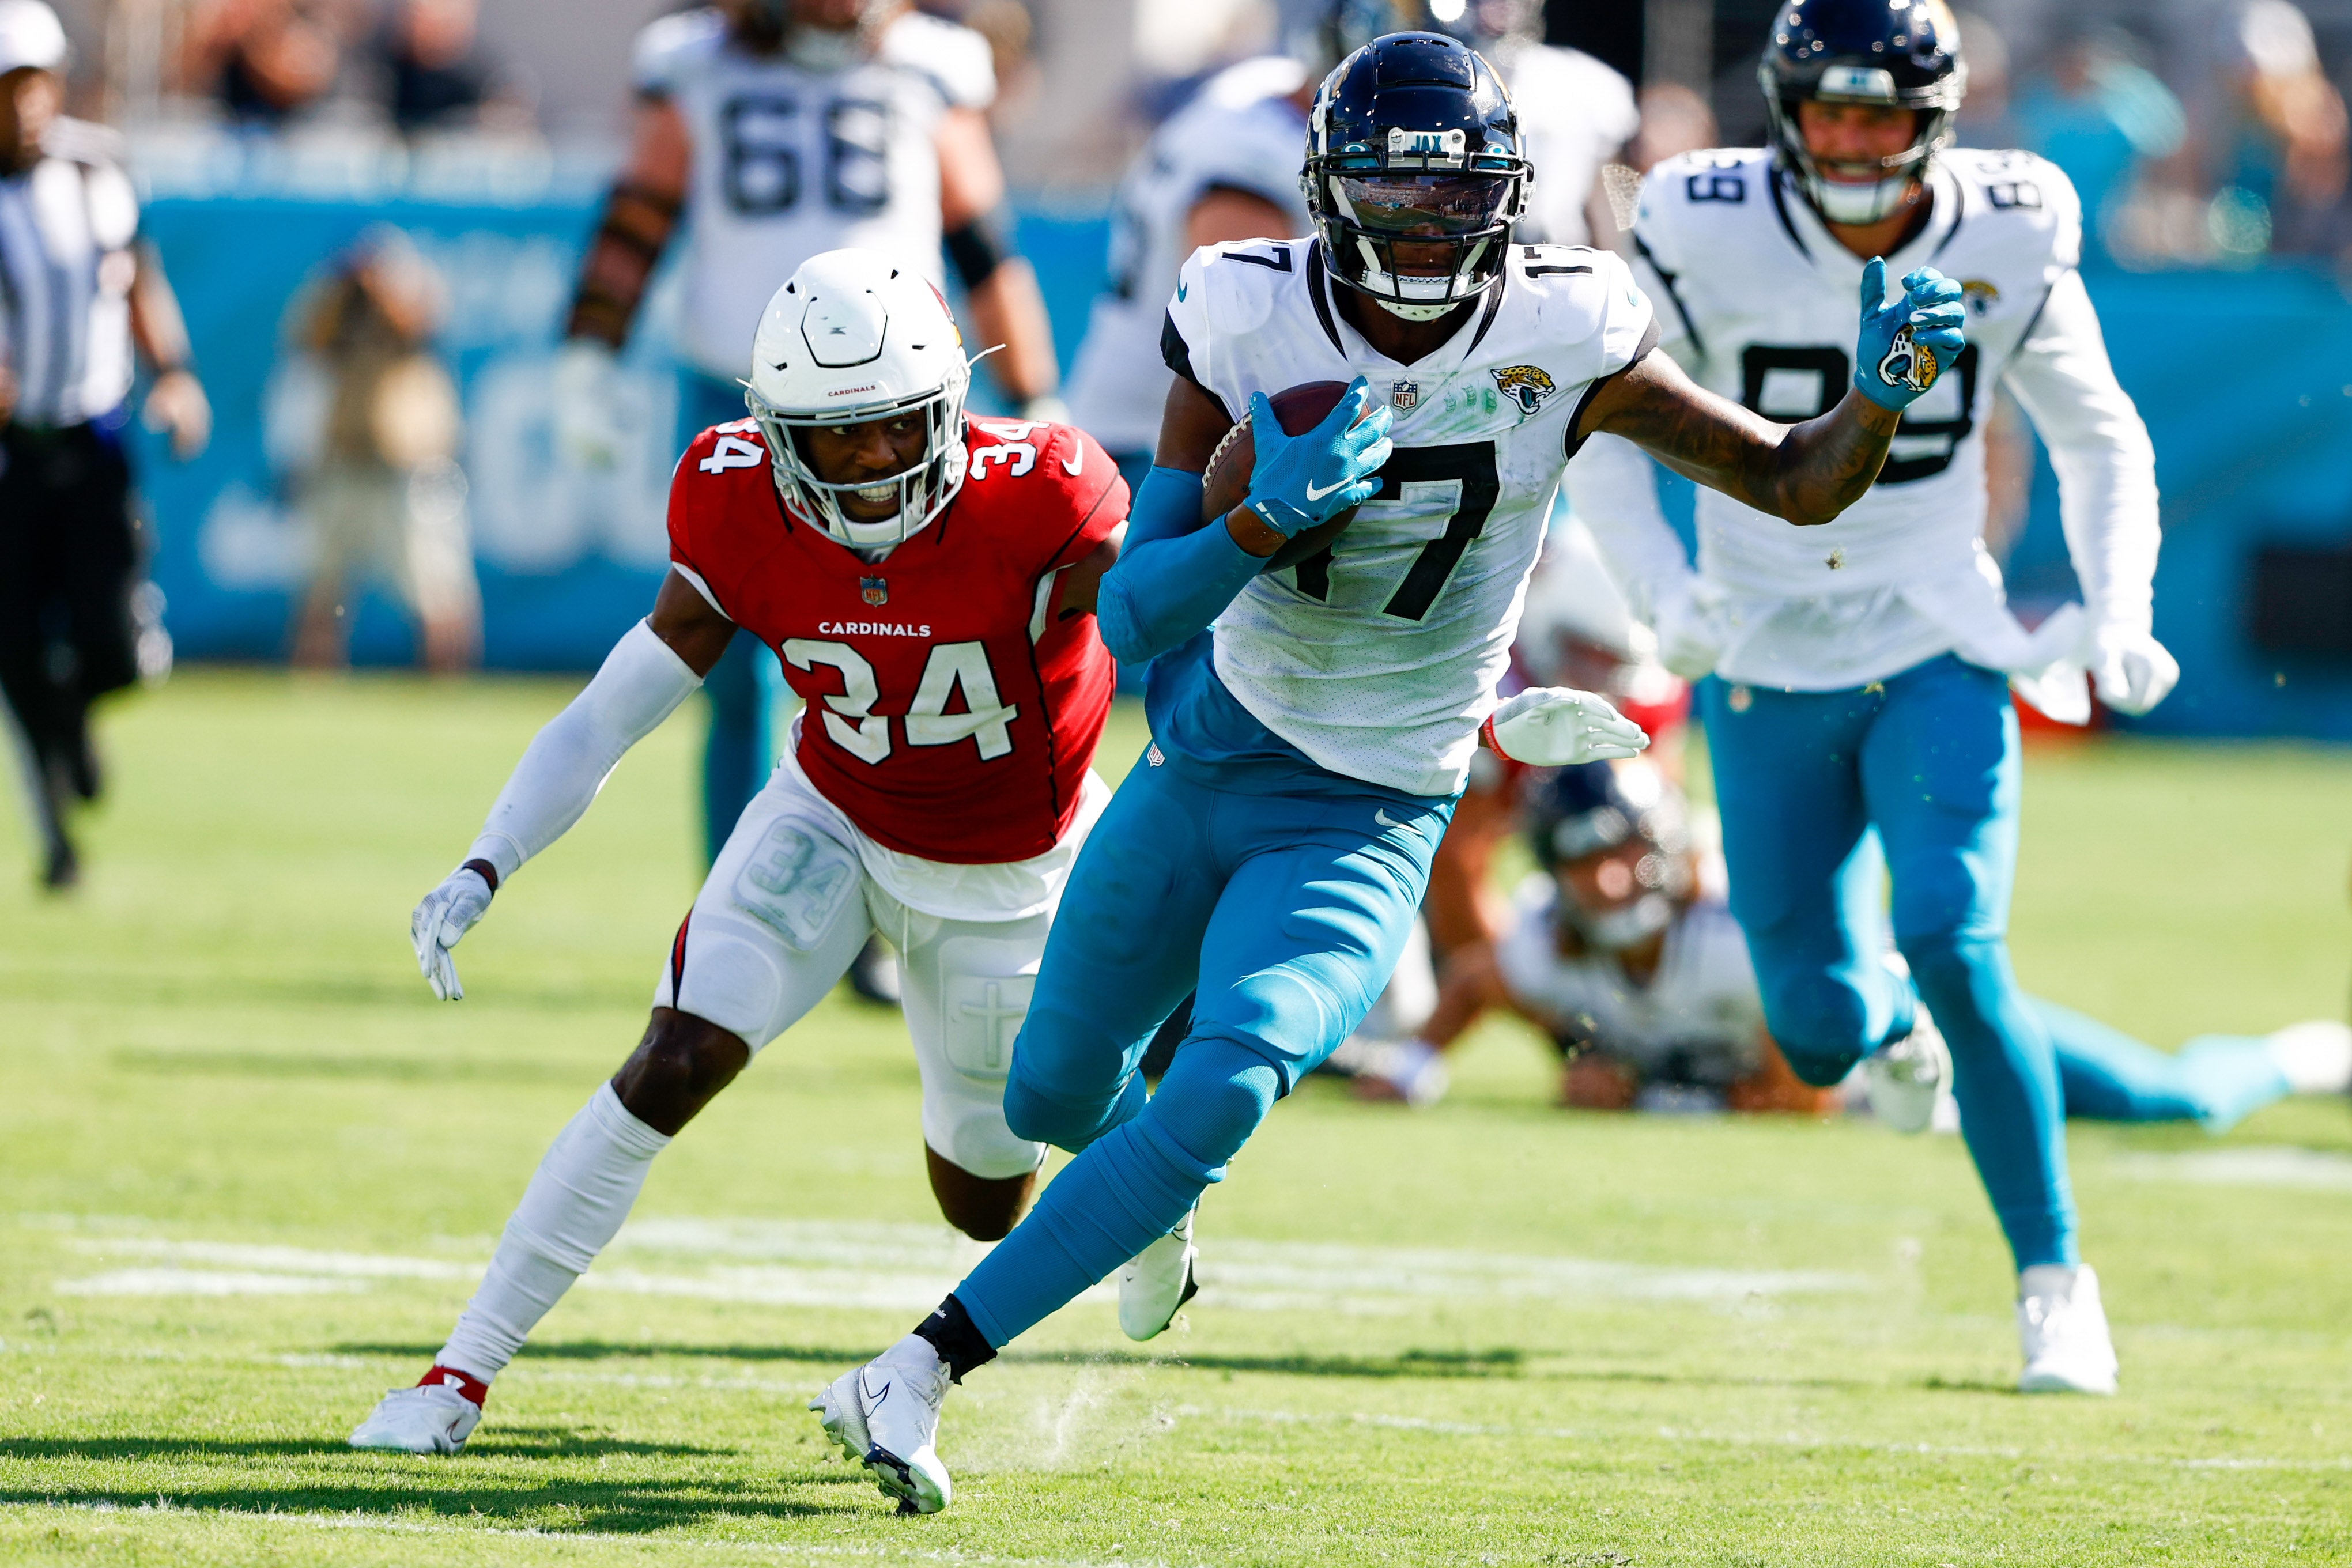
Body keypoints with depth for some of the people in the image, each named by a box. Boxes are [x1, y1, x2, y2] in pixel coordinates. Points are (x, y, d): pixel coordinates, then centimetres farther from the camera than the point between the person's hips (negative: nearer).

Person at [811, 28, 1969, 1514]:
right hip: (1203, 769, 2)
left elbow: (1793, 483, -7)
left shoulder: (1560, 335, -15)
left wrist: (1881, 394, -27)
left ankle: (923, 1372, -21)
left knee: (1219, 1097, -26)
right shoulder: (1252, 324, -16)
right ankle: (1158, 1203, 57)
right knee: (1053, 1094, 19)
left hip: (1367, 822, -2)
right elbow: (1131, 616, -17)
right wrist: (1266, 521, -35)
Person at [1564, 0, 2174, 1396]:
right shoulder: (1707, 237, -13)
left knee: (1954, 950, -20)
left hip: (1937, 660, -1)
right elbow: (1602, 420, 0)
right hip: (1767, 671, 1)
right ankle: (1887, 1018, 41)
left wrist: (2117, 610, -5)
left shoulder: (2007, 244, -8)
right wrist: (1665, 591, -13)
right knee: (1822, 1027, 1)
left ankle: (2055, 1278, -7)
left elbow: (2101, 439, 8)